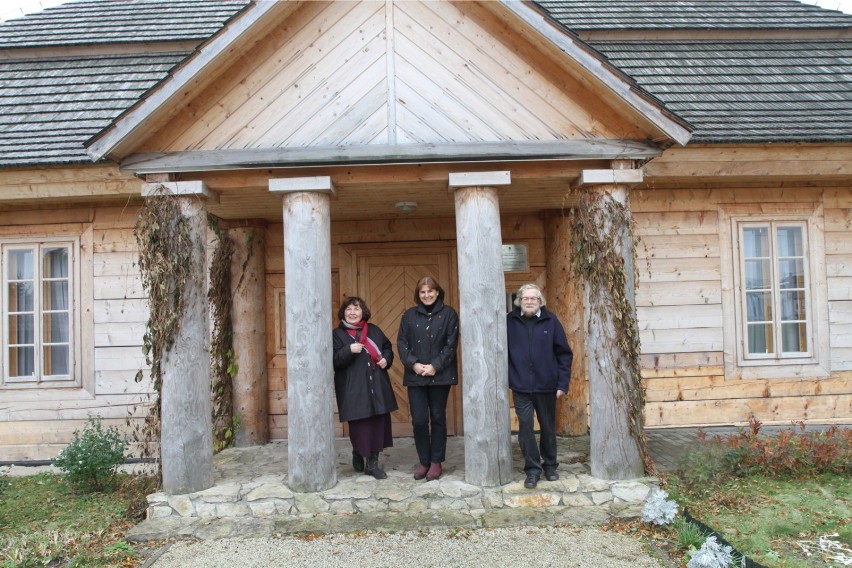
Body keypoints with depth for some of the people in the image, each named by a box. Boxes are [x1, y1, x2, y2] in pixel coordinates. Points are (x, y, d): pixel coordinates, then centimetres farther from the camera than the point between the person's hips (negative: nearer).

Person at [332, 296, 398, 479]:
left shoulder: (374, 330, 11)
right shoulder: (337, 334, -1)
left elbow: (387, 347, 21)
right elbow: (333, 360, -9)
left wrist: (386, 359, 1)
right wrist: (349, 350, -23)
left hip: (377, 386, 4)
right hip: (353, 388, -4)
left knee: (378, 423, 4)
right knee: (359, 424, 0)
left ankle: (372, 463, 16)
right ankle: (358, 454, 28)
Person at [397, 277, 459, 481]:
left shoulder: (448, 314, 1)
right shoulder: (409, 315, 8)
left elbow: (451, 344, -4)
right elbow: (401, 343, 4)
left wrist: (435, 366, -13)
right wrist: (413, 364, -11)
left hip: (440, 375, -2)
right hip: (415, 376, 2)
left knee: (437, 418, 7)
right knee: (419, 420, 0)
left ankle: (436, 462, 18)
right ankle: (423, 461, 16)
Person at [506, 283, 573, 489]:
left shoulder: (550, 320, -2)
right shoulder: (510, 321, -1)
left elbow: (564, 354, 0)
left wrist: (562, 384, -4)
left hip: (547, 386, 1)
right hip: (521, 387, 0)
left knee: (548, 427, 12)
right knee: (525, 427, -1)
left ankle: (550, 465, 30)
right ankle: (532, 469, 12)